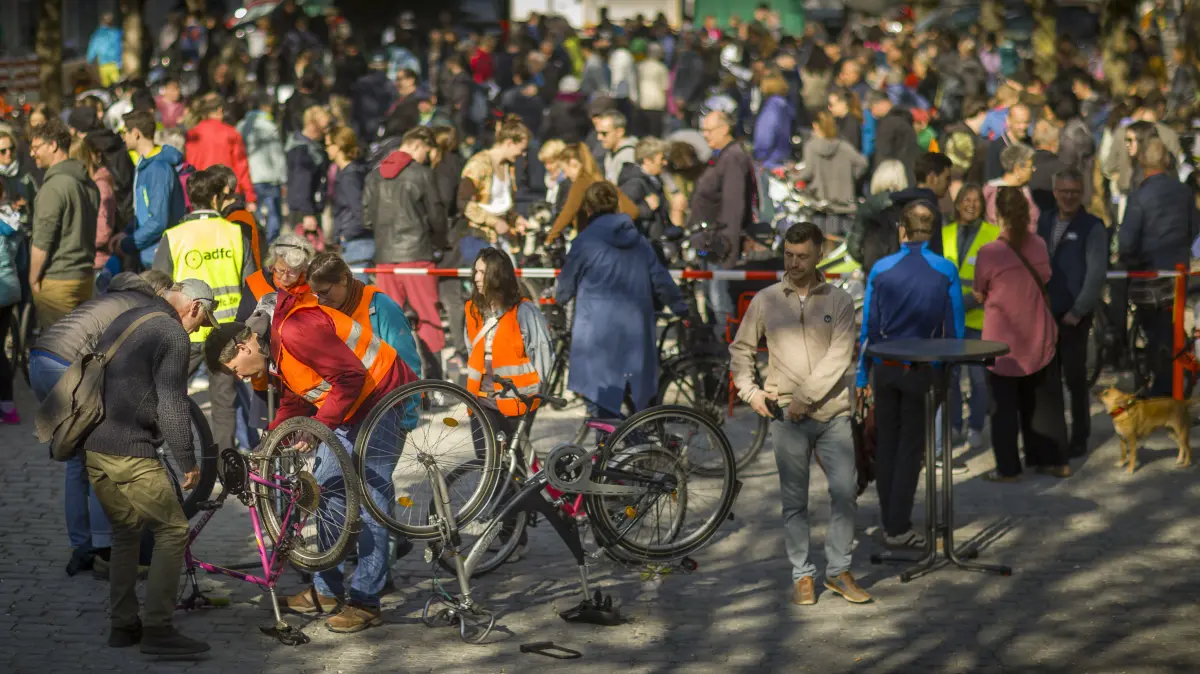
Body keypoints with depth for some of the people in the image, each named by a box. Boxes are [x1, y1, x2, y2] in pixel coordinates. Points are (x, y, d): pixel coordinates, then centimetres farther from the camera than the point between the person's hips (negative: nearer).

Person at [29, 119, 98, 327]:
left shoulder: (54, 186, -15)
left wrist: (33, 279, -7)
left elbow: (42, 242, -16)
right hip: (85, 277, 8)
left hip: (57, 281, -8)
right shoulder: (89, 183, 12)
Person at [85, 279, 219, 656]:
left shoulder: (121, 322, 18)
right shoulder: (171, 334, -9)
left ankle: (122, 626, 20)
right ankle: (157, 630, -6)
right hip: (131, 454, -9)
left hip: (94, 450, 9)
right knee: (173, 531, -1)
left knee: (125, 535, 19)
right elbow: (172, 406, -15)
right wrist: (188, 462, -9)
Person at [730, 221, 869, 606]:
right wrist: (749, 391, 3)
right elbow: (740, 349, 16)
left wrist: (806, 397, -12)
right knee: (794, 501, 3)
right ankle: (801, 576, 11)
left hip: (833, 413, 0)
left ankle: (838, 571, 9)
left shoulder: (839, 302, 3)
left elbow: (839, 358, -7)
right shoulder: (766, 301, 7)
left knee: (846, 492, -5)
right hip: (788, 418, 0)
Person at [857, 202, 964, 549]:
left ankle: (890, 524, 20)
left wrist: (862, 376, 7)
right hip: (922, 371, -2)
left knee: (886, 445, 13)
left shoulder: (881, 270, -4)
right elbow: (954, 329, -4)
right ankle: (899, 527, 4)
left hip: (885, 368, 2)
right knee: (910, 447, 5)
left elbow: (868, 327, 0)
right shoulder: (945, 271, -7)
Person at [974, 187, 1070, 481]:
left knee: (1004, 405, 5)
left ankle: (1008, 468, 7)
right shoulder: (1039, 246, -5)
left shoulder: (989, 253, -18)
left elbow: (979, 294, -6)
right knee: (1042, 401, 15)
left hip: (1003, 340, -4)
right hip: (1039, 337, 4)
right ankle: (1053, 460, 20)